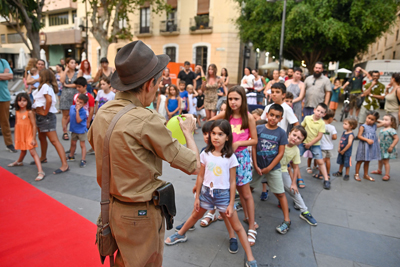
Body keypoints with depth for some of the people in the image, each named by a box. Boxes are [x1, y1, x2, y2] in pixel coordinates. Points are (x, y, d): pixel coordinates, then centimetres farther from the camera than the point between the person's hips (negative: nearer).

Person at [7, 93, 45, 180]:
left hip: (28, 136, -6)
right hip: (20, 135, 6)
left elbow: (34, 125, -15)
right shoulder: (17, 112, 4)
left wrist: (34, 138, -17)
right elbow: (16, 123, 13)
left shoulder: (29, 112, -15)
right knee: (23, 151, 26)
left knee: (33, 152, -14)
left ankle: (41, 172, -19)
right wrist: (15, 135, 15)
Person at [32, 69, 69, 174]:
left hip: (46, 116, -10)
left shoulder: (45, 86, -15)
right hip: (40, 116, 10)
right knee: (42, 138, 23)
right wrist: (37, 110, 6)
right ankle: (43, 158, 42)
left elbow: (49, 100, -30)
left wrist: (45, 112, -21)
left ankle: (65, 164, -16)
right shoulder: (44, 86, 15)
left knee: (54, 140, -14)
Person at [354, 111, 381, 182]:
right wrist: (367, 140, -24)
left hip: (372, 146, 6)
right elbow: (359, 136, -16)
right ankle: (356, 174, 13)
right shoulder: (363, 126, -12)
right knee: (360, 160, 3)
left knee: (367, 161, 16)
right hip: (364, 146, -6)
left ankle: (366, 175, 27)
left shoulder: (374, 126, 6)